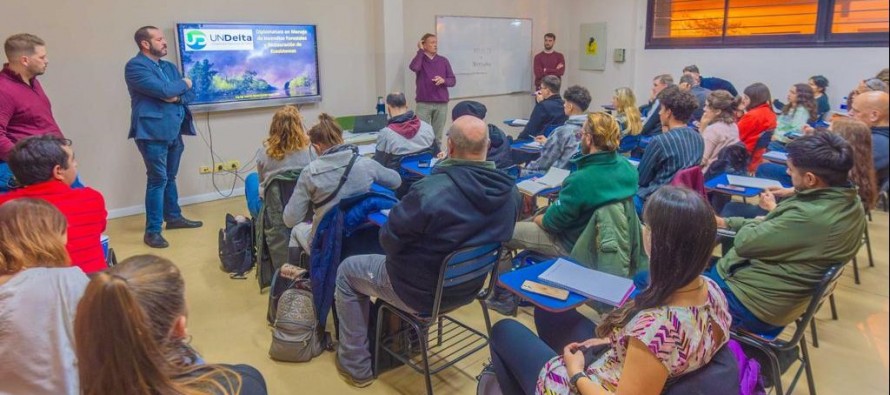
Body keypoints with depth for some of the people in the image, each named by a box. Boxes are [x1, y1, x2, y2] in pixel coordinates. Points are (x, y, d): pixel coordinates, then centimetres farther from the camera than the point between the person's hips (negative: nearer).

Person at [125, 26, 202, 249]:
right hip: (153, 131, -7)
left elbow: (190, 94, 12)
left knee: (170, 177, 17)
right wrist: (182, 84, -2)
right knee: (158, 179, -8)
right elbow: (163, 90, -21)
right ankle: (152, 231, -1)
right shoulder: (135, 66, -8)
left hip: (173, 131, 7)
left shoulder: (169, 67, 17)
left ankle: (173, 217, 31)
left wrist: (177, 97, -10)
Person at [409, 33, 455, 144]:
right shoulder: (419, 59, 5)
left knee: (438, 136, 4)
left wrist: (443, 80, -13)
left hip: (441, 103, 2)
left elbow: (453, 80, 8)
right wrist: (420, 51, -9)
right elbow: (414, 67, -19)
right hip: (424, 103, -2)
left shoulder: (443, 60, 10)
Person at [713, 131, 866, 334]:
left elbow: (744, 243, -22)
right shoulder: (850, 202, -3)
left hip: (753, 304, -9)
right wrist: (727, 222, 9)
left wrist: (756, 223, -1)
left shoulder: (809, 216, -32)